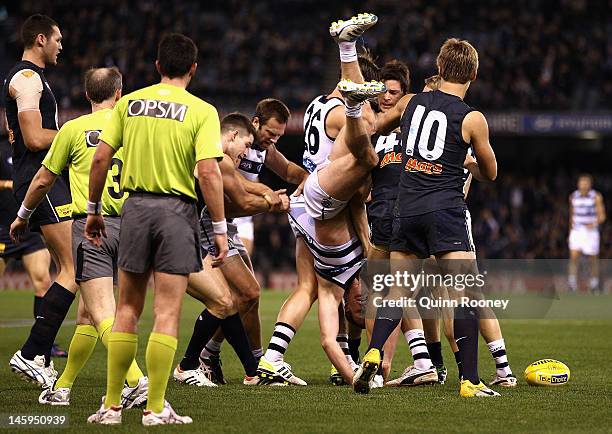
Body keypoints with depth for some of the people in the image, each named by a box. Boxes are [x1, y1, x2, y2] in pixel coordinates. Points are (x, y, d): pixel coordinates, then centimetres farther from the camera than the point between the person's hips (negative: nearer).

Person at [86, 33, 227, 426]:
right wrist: (220, 228, -8)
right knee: (167, 314, 1)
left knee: (128, 309, 11)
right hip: (177, 210, -3)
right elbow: (208, 172, -13)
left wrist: (94, 209, 14)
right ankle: (156, 408, 1)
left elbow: (101, 158, 3)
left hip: (135, 206, 3)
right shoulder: (201, 111, -5)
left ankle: (112, 404, 12)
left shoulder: (129, 103, 4)